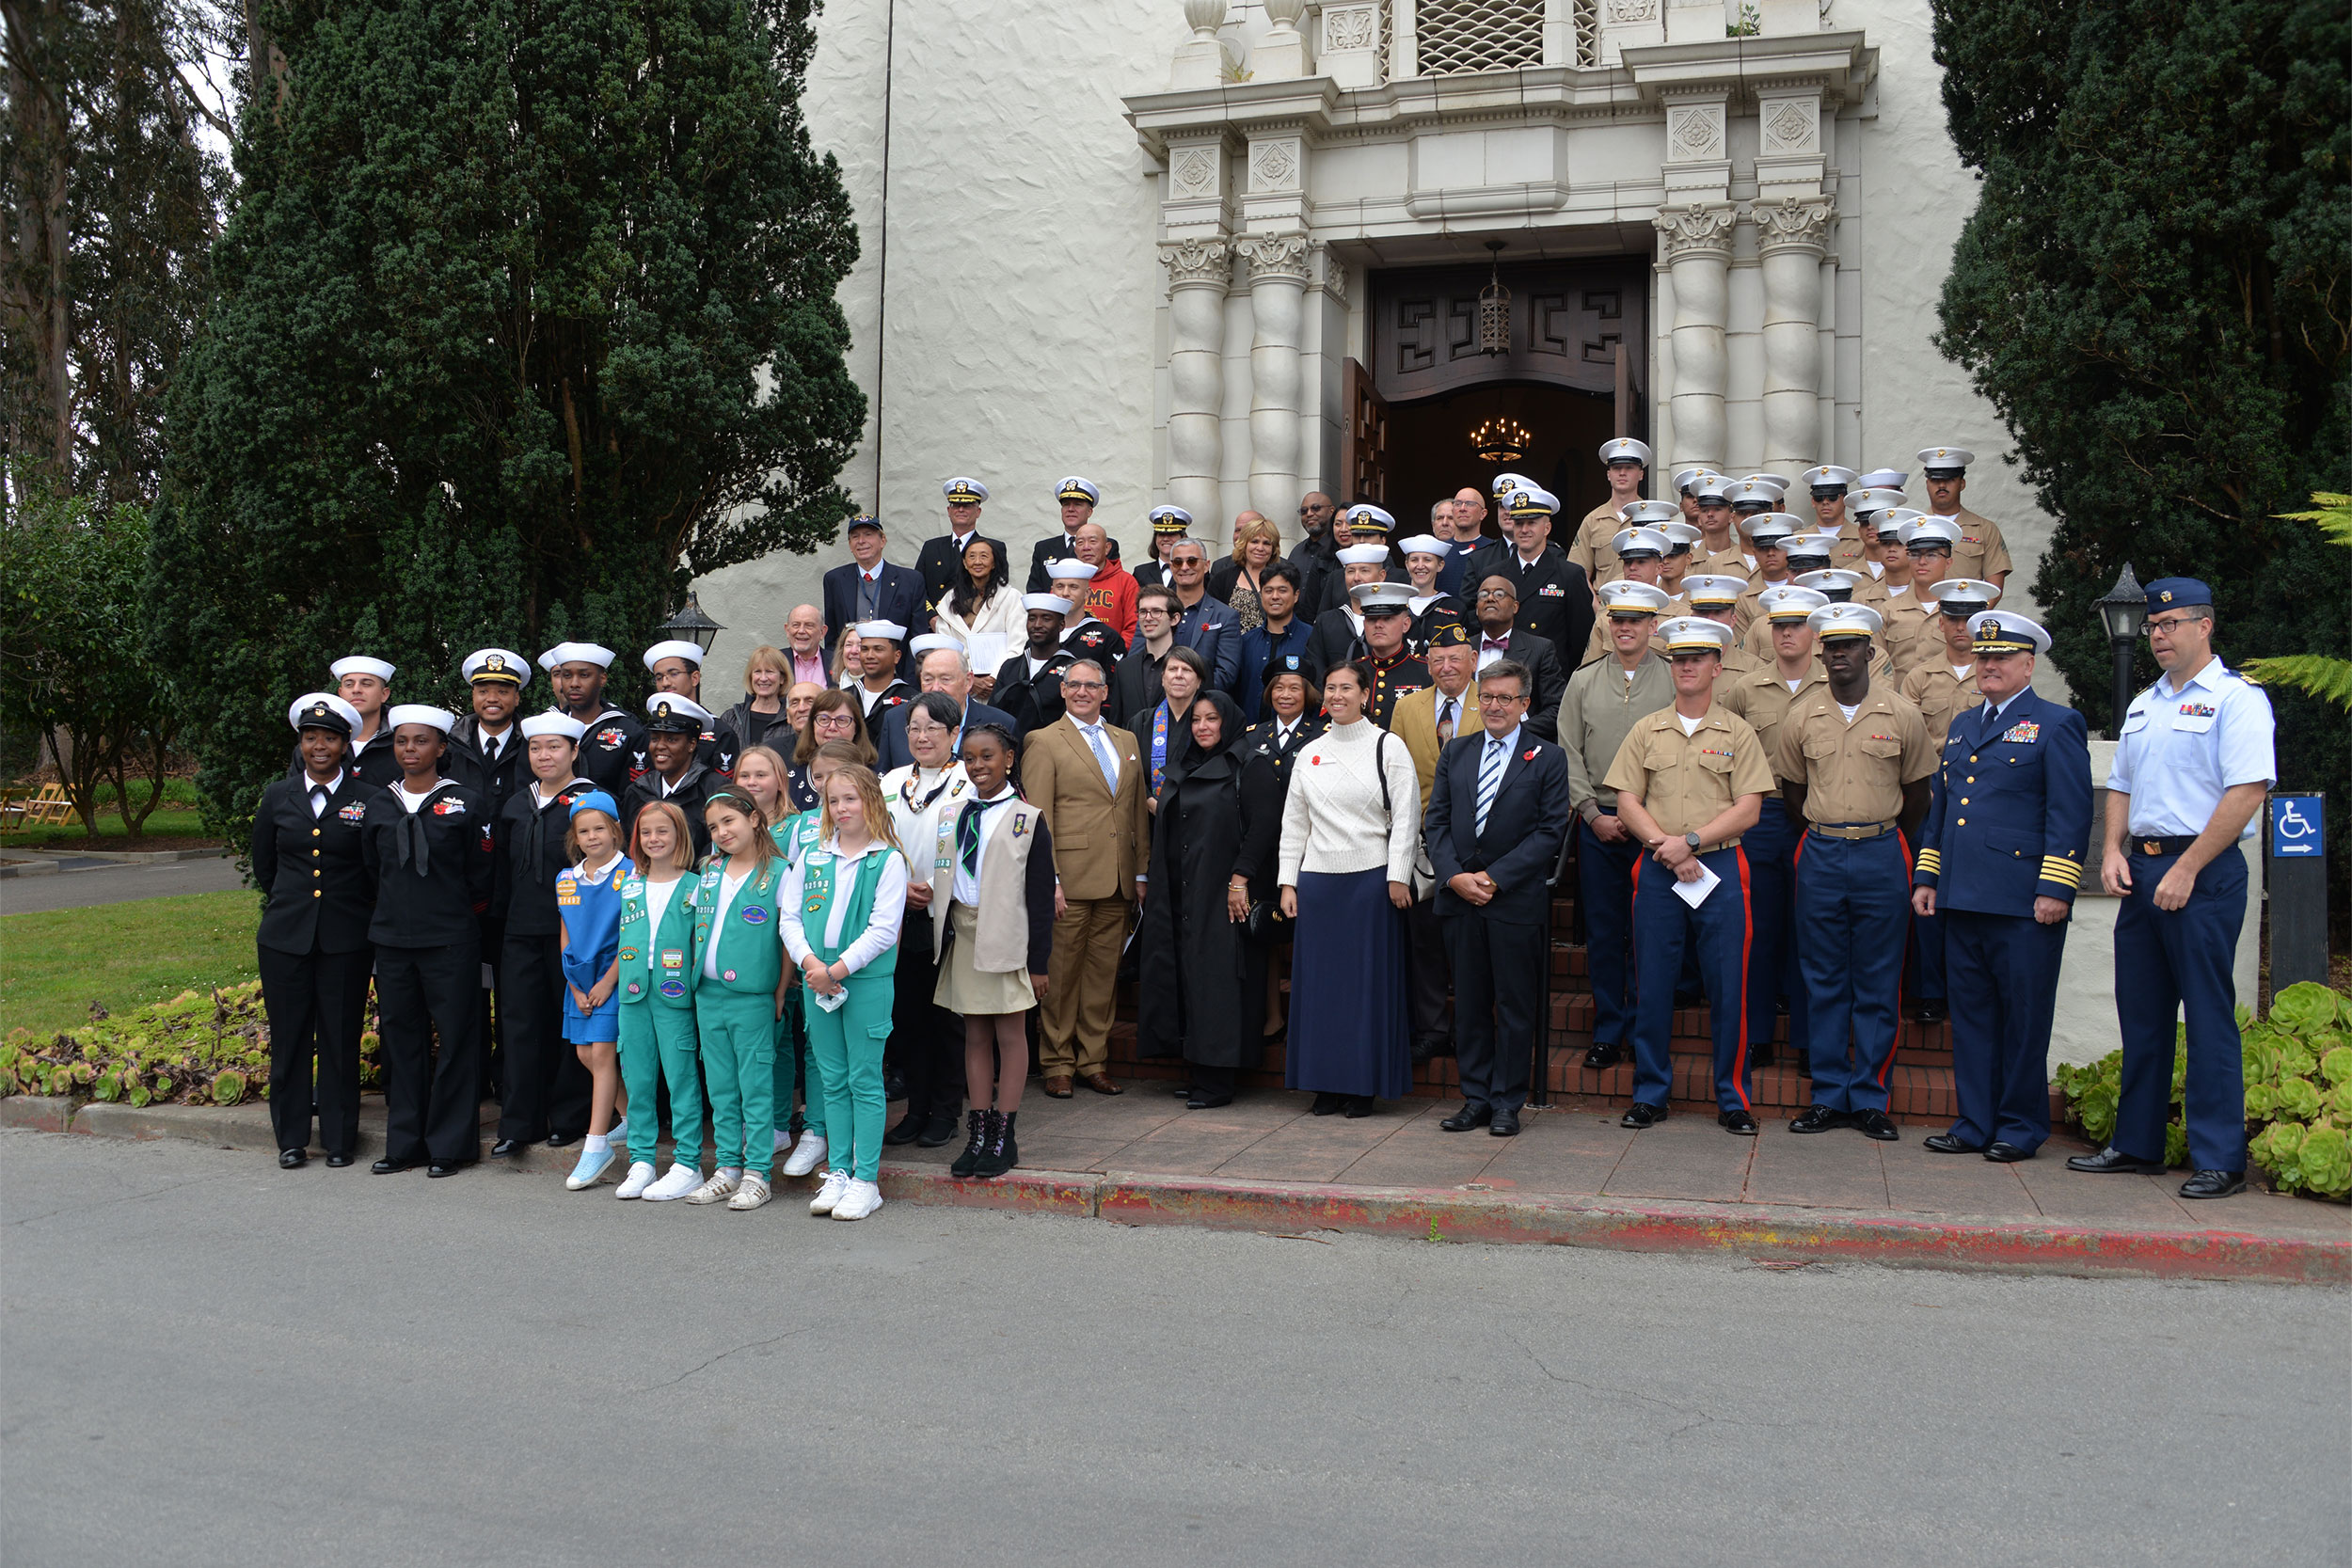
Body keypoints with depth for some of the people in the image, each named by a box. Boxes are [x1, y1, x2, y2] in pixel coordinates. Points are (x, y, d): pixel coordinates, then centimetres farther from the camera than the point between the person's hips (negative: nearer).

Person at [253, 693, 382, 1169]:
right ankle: (291, 1138, 18)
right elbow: (264, 868, 17)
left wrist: (343, 904, 8)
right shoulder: (278, 797, 7)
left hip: (346, 940, -2)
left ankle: (338, 1140, 14)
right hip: (285, 937, 2)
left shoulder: (370, 800, -1)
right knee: (289, 1037, 6)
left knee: (341, 1039, 3)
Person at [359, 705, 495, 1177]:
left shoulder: (466, 804, -3)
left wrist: (456, 915, 4)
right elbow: (371, 871, 18)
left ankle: (450, 1145, 8)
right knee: (400, 1039, 9)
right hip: (393, 939, 4)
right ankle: (405, 1143, 19)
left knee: (455, 1039, -1)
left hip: (451, 941, -4)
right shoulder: (378, 807, 8)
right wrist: (401, 910, 14)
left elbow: (482, 877, 2)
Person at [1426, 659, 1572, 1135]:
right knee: (1469, 1003, 8)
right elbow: (1436, 821, 9)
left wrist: (1494, 877, -12)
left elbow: (1550, 831, -5)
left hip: (1516, 899, -3)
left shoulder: (1548, 758, 1)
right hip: (1459, 899, 3)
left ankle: (1507, 1103, 11)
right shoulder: (1455, 752, 12)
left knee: (1516, 1006, 2)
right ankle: (1476, 1099, 16)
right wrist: (1455, 875, -7)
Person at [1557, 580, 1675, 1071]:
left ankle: (1642, 1031, 14)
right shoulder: (1583, 682, 8)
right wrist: (1593, 813, -3)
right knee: (1603, 932, 5)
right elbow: (1569, 754, 7)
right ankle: (1608, 1032, 13)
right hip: (1598, 823, 2)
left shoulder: (1674, 681, 2)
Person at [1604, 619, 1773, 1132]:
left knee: (1728, 987, 1)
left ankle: (1732, 1099, 11)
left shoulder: (1737, 733, 4)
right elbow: (1627, 802, 4)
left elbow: (1748, 809, -2)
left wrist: (1691, 840, -13)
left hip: (1720, 869, -1)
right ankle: (1650, 1094, 15)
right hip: (1657, 872, 1)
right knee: (1652, 987, 4)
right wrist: (1667, 848, -10)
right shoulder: (1647, 730, 9)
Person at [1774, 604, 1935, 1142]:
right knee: (1823, 982, 5)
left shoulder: (1902, 715, 0)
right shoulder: (1801, 717, 4)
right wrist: (1826, 834, 12)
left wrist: (1885, 844, 11)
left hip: (1882, 855, -1)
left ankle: (1870, 1098, 9)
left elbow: (1917, 793, 9)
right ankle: (1828, 1095, 12)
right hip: (1820, 855, 2)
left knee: (1878, 985, 2)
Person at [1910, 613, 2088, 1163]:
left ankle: (2021, 1128, 10)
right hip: (1962, 899, 7)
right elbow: (1938, 809, 23)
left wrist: (2055, 889, -14)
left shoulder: (2057, 724, -1)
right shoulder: (1961, 727, 19)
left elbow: (2071, 814, -7)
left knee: (2024, 1016, 1)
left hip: (2023, 904, -6)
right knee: (1970, 1013, 10)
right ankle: (1975, 1123, 17)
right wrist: (1925, 878, 16)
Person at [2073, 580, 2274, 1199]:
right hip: (2141, 869, 8)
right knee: (2141, 1013, 11)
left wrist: (2186, 869, -18)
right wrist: (2113, 851, 4)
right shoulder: (2143, 705, 18)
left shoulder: (2236, 697, -7)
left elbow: (2247, 791, -16)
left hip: (2204, 871, -7)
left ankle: (2220, 1160, 1)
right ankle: (2136, 1144, 20)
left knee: (2209, 1015, -5)